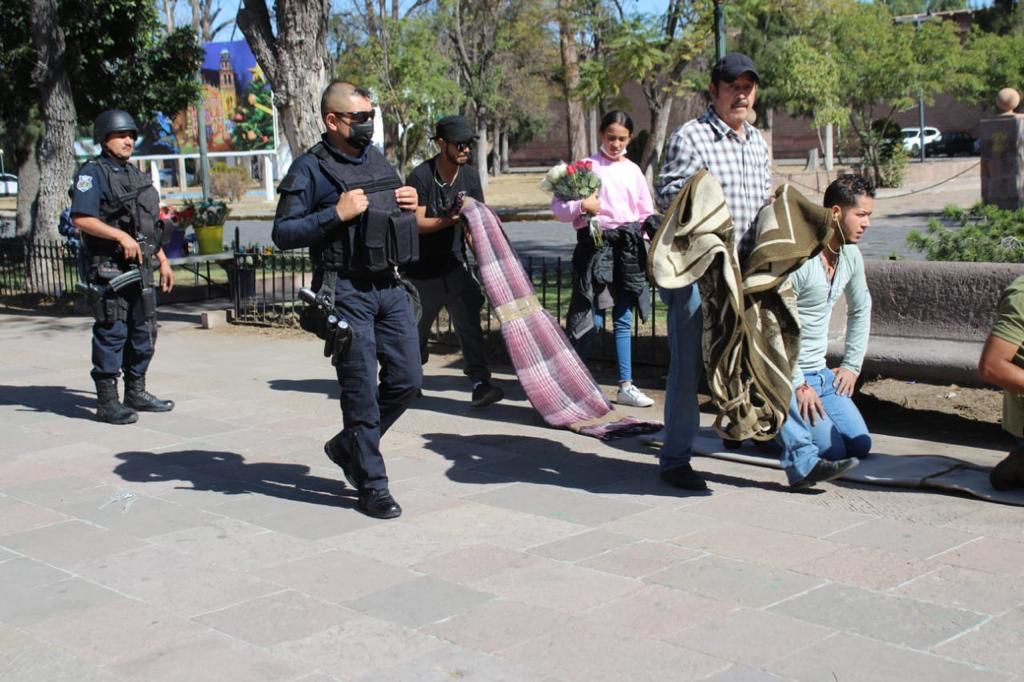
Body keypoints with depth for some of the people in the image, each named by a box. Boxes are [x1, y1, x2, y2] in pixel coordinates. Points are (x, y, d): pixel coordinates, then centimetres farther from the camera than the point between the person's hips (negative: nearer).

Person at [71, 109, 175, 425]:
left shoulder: (137, 175, 19)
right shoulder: (92, 173, -7)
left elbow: (151, 224, 23)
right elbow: (81, 218, -18)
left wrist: (163, 260, 18)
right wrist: (121, 236, -24)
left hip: (140, 266, 8)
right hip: (108, 268, -8)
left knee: (143, 331, 12)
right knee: (111, 332, -6)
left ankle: (136, 393, 24)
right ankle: (107, 402, -1)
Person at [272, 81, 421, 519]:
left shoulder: (377, 159, 14)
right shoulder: (311, 168, -7)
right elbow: (282, 233, -11)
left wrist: (409, 206, 4)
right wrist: (337, 214, -20)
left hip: (389, 286, 7)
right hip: (346, 291, -7)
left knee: (406, 380, 7)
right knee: (361, 392, -2)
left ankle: (347, 446, 29)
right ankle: (371, 487, 10)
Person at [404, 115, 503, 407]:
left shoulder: (469, 175, 0)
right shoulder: (421, 176, -16)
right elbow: (416, 222, -18)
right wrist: (448, 220, -35)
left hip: (454, 265, 3)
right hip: (422, 268, -3)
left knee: (468, 319, -14)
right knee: (417, 327, 11)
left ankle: (480, 383, -19)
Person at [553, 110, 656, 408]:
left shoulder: (633, 171, 13)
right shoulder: (587, 167, 0)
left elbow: (646, 213, 17)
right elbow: (558, 206, -3)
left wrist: (648, 245, 6)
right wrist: (581, 206, -20)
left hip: (628, 247, 4)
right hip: (596, 244, -4)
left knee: (624, 319, 8)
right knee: (592, 319, -7)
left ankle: (626, 385, 14)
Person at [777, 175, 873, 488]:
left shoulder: (851, 255, 4)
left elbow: (860, 310, 21)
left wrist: (851, 365, 14)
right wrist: (798, 385, -20)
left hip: (820, 373, 9)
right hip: (786, 375, -9)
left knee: (860, 446, 6)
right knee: (834, 451, -20)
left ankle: (788, 427, 18)